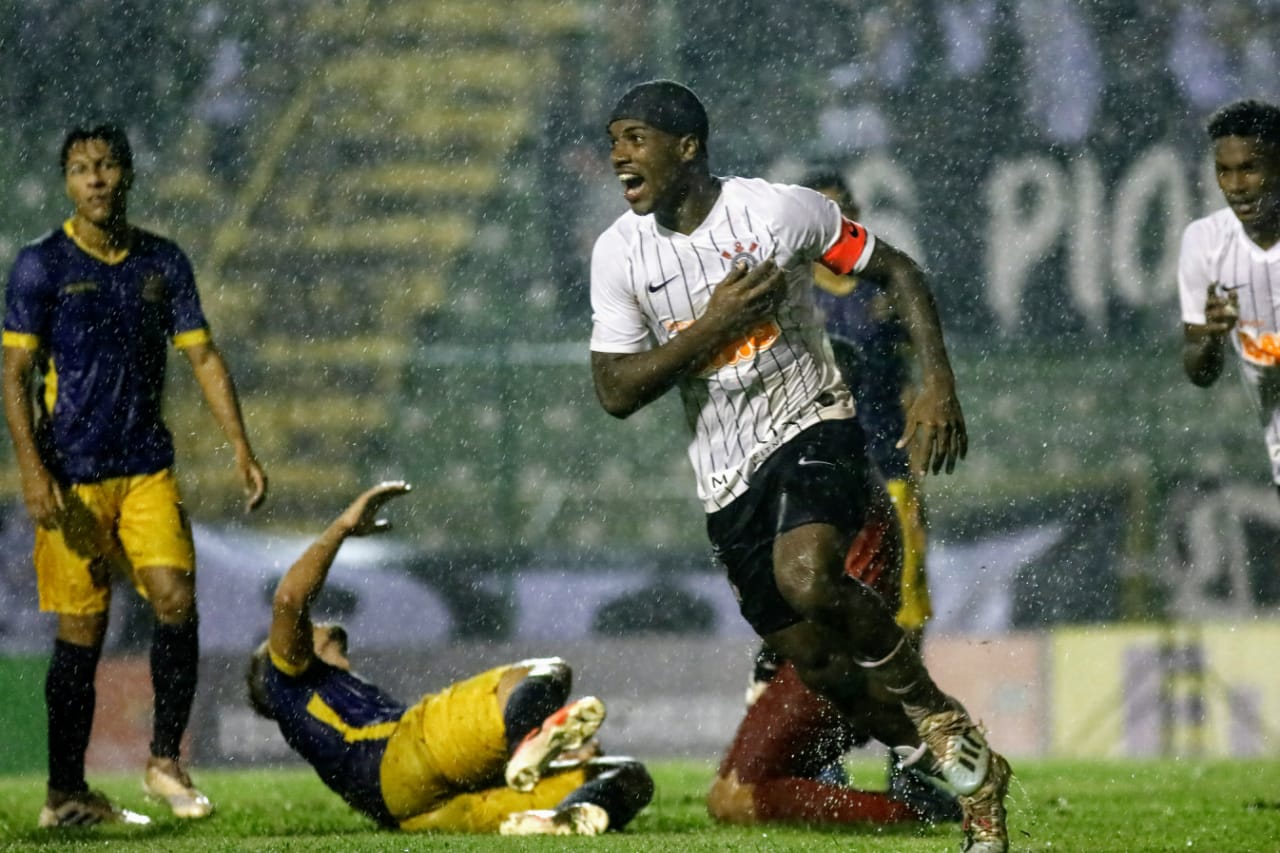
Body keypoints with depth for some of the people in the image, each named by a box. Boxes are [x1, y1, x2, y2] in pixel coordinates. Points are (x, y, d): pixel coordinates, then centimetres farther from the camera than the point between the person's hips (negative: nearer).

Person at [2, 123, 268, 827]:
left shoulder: (163, 262, 9)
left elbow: (202, 355, 11)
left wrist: (240, 447, 1)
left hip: (148, 466, 3)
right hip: (72, 473, -3)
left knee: (176, 601, -13)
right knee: (81, 631, -2)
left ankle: (165, 761, 2)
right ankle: (65, 794, 8)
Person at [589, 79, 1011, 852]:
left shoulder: (780, 210, -10)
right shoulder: (620, 254, -2)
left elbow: (898, 272, 1)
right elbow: (615, 392, -5)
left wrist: (939, 386, -11)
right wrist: (713, 326, -17)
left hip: (813, 430, -4)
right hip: (729, 480, 4)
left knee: (806, 578, -32)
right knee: (816, 664, 3)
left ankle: (941, 721, -11)